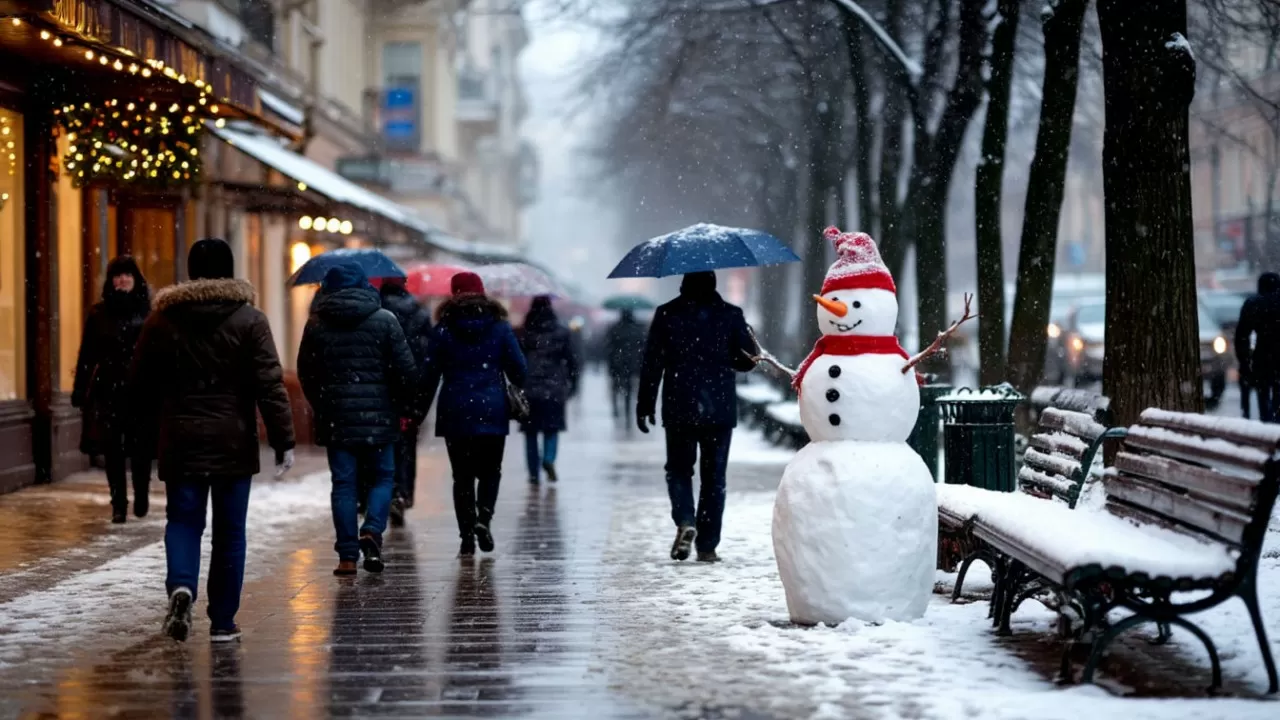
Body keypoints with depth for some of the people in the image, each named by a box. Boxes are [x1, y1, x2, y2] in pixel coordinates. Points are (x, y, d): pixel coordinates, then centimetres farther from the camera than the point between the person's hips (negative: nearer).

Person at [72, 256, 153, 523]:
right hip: (108, 389, 1)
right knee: (112, 448, 2)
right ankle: (118, 503, 10)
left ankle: (141, 496, 19)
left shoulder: (148, 311, 2)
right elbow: (87, 355, 7)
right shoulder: (99, 313, 5)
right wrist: (80, 390, 4)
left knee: (141, 446, -2)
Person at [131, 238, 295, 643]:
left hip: (180, 442, 1)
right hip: (233, 443, -1)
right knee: (230, 532, 7)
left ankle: (181, 585, -21)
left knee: (183, 520, 8)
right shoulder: (249, 320, -3)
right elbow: (270, 385, -9)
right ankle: (223, 622, 10)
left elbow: (141, 384, 9)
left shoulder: (162, 320, 4)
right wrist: (283, 440, -7)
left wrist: (151, 434, 21)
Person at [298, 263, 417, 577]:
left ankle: (348, 556, 2)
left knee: (343, 483, 5)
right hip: (377, 414, -1)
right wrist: (404, 406, 9)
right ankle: (372, 531, -12)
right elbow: (406, 369, -4)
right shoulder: (385, 320, -2)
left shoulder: (316, 324, 3)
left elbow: (305, 374, 8)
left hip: (335, 417, 1)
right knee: (383, 476, 12)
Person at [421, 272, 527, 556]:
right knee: (490, 471, 12)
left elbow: (430, 375, -1)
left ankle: (467, 536, 0)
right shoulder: (500, 328, 2)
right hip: (492, 413, 0)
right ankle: (484, 517, -12)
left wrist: (420, 412, 6)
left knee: (462, 476, 6)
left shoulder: (442, 330, 0)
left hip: (455, 415, 0)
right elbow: (518, 370, 2)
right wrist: (520, 395, 22)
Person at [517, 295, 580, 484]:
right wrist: (572, 384, 12)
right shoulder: (561, 332, 3)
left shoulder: (524, 333, 1)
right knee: (552, 427, 10)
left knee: (531, 430, 7)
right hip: (554, 389, 0)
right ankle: (549, 459, -16)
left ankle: (534, 472, 3)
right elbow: (571, 360, 4)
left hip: (529, 389, 0)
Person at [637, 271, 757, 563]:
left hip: (679, 410, 0)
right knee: (714, 476, 8)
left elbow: (652, 364, -2)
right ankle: (707, 545, 6)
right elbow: (747, 360, 1)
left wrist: (645, 406, 4)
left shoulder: (666, 314, -1)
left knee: (679, 469, 14)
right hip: (720, 410, 0)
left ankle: (685, 521, -12)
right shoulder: (731, 315, 0)